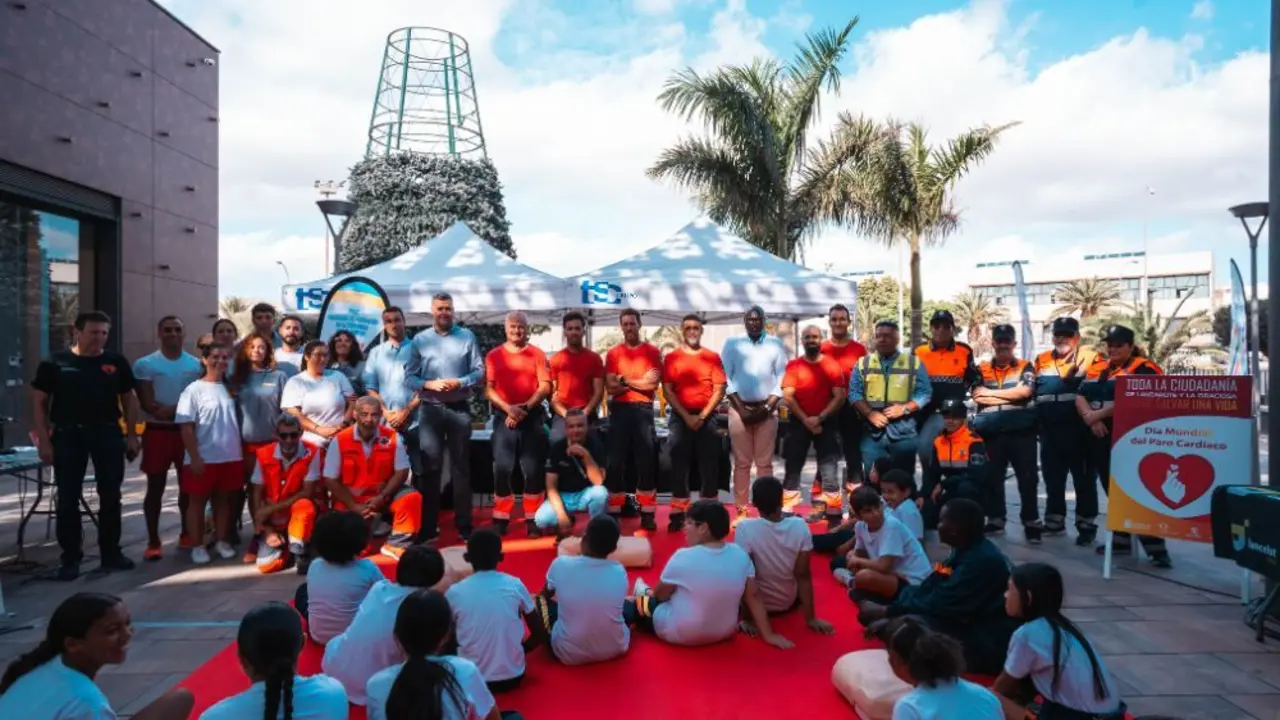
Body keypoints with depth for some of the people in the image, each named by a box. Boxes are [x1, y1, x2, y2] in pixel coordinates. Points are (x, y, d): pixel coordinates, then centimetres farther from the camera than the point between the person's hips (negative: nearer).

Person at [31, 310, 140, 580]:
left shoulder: (117, 362, 4)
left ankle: (111, 552, 20)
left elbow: (129, 399, 9)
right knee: (68, 498, 4)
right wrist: (44, 441, -7)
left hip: (108, 433, 1)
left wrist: (132, 436, 3)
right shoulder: (55, 363, -1)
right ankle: (70, 558, 16)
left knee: (110, 496, 7)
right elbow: (39, 403, 0)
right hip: (68, 435, -1)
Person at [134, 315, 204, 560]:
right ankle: (153, 542, 8)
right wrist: (182, 407, -16)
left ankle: (187, 534, 24)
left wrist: (170, 409, -12)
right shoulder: (145, 364, 0)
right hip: (158, 431, -2)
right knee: (156, 487, 2)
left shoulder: (197, 364, 6)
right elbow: (148, 405, -7)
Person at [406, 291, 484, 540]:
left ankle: (464, 523, 15)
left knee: (460, 465, 7)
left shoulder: (467, 336, 2)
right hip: (430, 409, 1)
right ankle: (429, 525, 14)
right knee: (431, 467, 5)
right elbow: (409, 376, 1)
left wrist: (460, 383, -16)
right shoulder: (420, 339, 4)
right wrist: (429, 384, -16)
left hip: (459, 408, 0)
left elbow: (480, 371, -1)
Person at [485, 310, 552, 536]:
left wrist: (525, 407, -11)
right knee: (502, 469, 0)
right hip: (504, 417, 0)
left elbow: (545, 387, -1)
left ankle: (532, 519, 9)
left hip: (533, 417, 0)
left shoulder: (537, 354, 5)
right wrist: (509, 408, -12)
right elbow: (488, 389, 1)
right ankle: (500, 519, 9)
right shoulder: (494, 355, 7)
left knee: (533, 470, 0)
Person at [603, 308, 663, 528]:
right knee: (616, 460, 2)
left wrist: (624, 380, -3)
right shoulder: (612, 353, 8)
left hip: (643, 410, -1)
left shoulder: (652, 351, 4)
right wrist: (639, 382, -7)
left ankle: (647, 513, 5)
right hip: (619, 410, 1)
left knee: (646, 460, 0)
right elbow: (610, 387, -1)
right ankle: (614, 511, 9)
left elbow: (653, 384, -7)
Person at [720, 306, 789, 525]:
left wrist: (768, 407, -8)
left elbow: (782, 378, 1)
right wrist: (740, 407, -8)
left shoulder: (775, 344, 6)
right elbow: (725, 377, -1)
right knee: (742, 463, 2)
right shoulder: (732, 343, 5)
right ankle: (741, 511, 8)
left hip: (766, 408, 0)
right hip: (739, 408, 0)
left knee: (765, 463, 3)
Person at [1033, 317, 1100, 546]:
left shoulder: (1090, 358, -2)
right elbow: (1033, 392, 18)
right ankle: (1054, 522, 24)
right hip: (1049, 430, 5)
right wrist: (1036, 421, 13)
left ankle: (1087, 526, 11)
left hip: (1078, 429, -5)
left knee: (1083, 479, 3)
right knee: (1052, 478, 13)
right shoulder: (1041, 360, 12)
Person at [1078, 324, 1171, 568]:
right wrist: (1090, 417, -10)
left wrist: (1099, 414, -14)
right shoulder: (1096, 369, 16)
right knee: (1111, 489, 13)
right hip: (1100, 438, 7)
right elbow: (1080, 397, 8)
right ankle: (1121, 538, 25)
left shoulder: (1142, 369, -5)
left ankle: (1155, 547, -4)